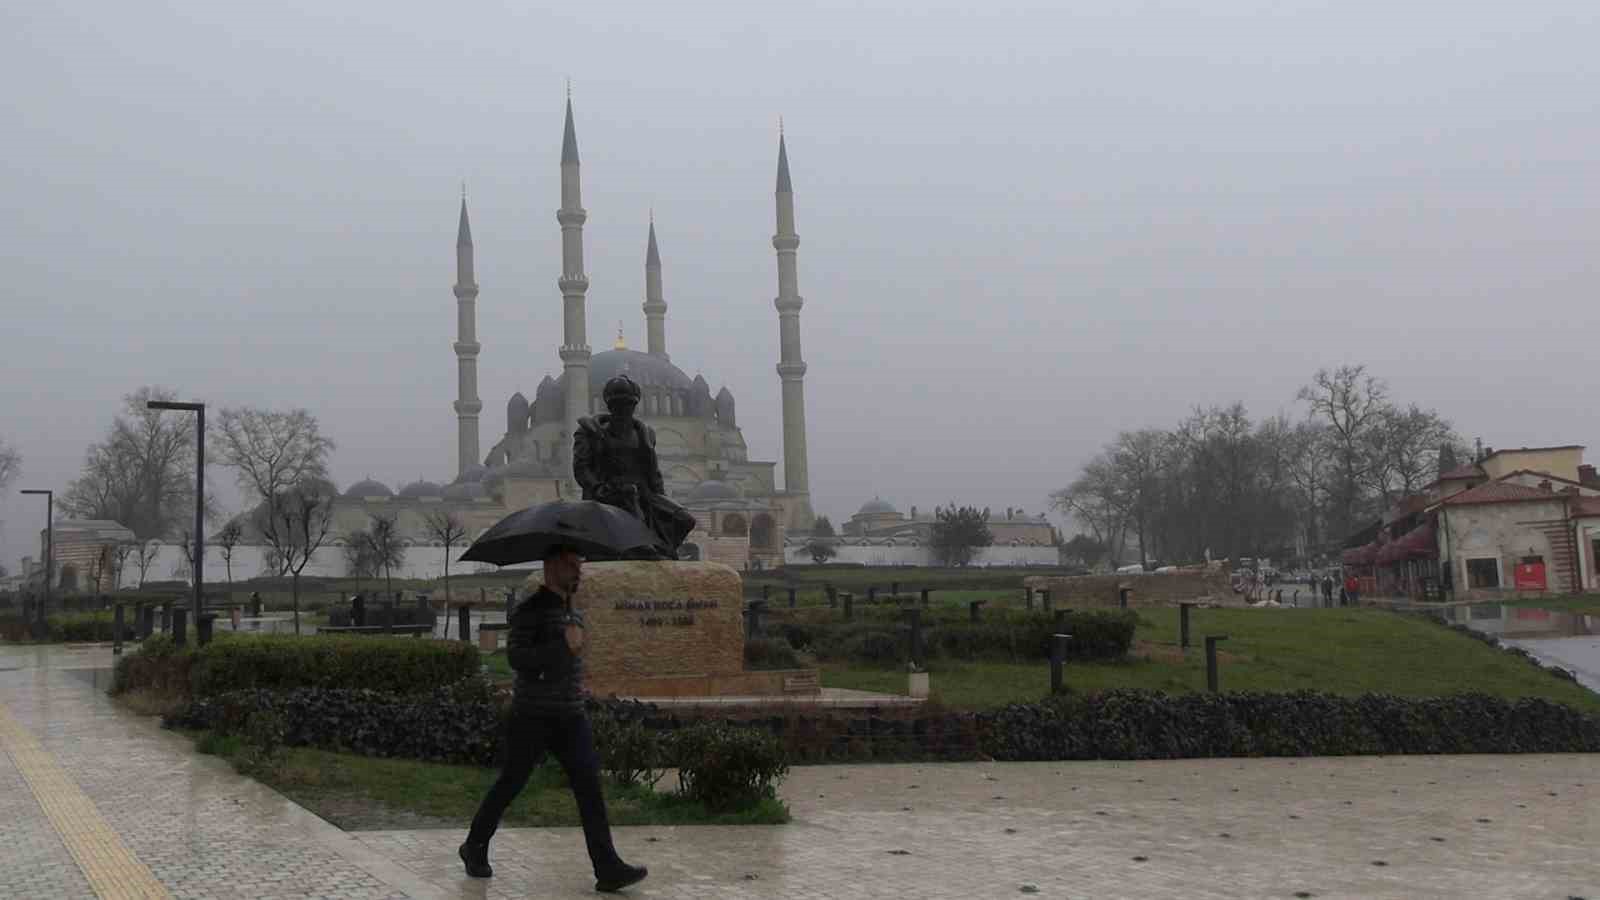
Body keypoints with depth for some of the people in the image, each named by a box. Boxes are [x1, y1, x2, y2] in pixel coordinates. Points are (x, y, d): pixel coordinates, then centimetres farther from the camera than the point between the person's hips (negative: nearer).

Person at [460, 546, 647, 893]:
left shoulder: (571, 612, 14)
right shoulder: (531, 609, -11)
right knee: (510, 784, 7)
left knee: (589, 786, -7)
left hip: (571, 717, 6)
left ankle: (607, 869, -13)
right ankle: (474, 847, 29)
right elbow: (516, 656, -23)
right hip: (533, 717, -6)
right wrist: (564, 646, -28)